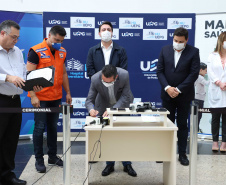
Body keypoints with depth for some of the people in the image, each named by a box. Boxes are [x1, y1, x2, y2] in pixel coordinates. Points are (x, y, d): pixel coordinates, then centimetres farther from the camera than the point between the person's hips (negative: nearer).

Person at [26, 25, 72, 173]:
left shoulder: (62, 52, 8)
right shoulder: (36, 51, -11)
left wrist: (68, 92, 14)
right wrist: (33, 96, -18)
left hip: (56, 97, 6)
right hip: (40, 98, -5)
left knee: (53, 127, 13)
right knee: (40, 127, 1)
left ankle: (53, 156, 25)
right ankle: (39, 159, 12)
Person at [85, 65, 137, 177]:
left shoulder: (124, 75, -32)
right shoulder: (95, 79, -29)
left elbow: (125, 97, -26)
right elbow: (89, 99, -21)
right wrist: (91, 109, -44)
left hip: (122, 104, -1)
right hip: (104, 106, 1)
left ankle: (127, 164, 15)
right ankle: (110, 164, 15)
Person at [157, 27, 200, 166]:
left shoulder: (193, 52, -5)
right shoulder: (165, 50, 3)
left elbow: (194, 73, -10)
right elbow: (160, 71, 1)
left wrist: (178, 89, -15)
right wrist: (167, 87, -12)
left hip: (184, 95, -2)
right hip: (167, 94, 2)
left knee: (183, 125, 7)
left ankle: (182, 154, 17)